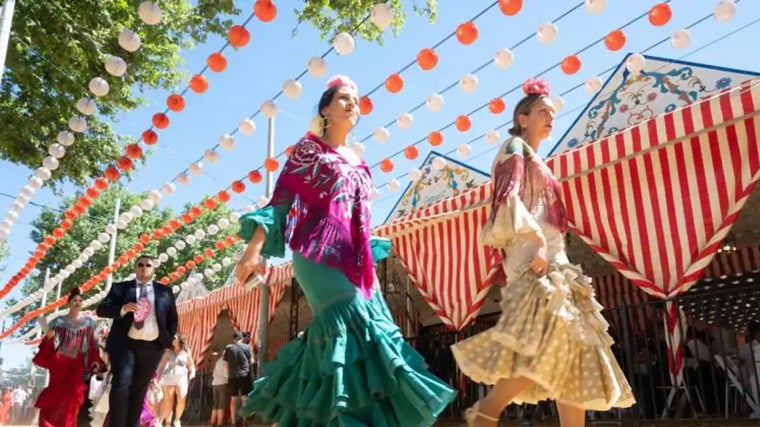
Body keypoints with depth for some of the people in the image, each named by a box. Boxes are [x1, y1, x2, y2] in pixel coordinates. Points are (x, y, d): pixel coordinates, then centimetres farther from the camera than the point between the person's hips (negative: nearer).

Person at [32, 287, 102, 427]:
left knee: (72, 396, -11)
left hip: (77, 366, 0)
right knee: (55, 396, -2)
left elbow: (92, 345, 7)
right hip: (59, 364, 0)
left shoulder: (88, 322, 10)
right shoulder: (58, 321, 7)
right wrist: (49, 338, -16)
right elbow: (50, 345, 6)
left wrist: (95, 360, -5)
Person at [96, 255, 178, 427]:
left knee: (139, 390, 5)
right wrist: (123, 309, -18)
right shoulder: (120, 287, 9)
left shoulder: (165, 291, 13)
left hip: (152, 346, 2)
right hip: (124, 343, -1)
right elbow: (101, 309, 0)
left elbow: (173, 319, 15)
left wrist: (168, 341, 4)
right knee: (121, 384, -14)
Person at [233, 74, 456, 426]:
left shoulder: (357, 163, 22)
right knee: (349, 323, -20)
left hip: (353, 257, 7)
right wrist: (255, 249, -13)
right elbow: (280, 200, -3)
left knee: (372, 328, -2)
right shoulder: (308, 148, 4)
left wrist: (370, 263, 23)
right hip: (320, 251, -7)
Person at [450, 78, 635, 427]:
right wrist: (537, 240, -23)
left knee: (573, 347, 2)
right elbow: (508, 198, -14)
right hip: (533, 255, -10)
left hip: (552, 258, 10)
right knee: (550, 338, -23)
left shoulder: (537, 162, 29)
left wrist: (547, 248, 16)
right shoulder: (515, 148, 3)